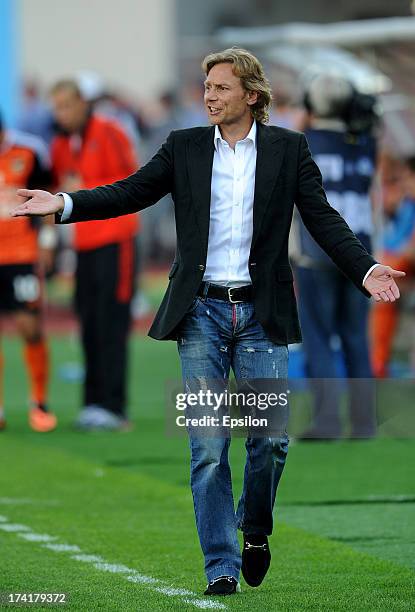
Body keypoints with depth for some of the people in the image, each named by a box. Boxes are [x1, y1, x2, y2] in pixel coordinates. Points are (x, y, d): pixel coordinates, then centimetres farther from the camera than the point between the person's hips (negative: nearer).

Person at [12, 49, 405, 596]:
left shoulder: (288, 149, 4)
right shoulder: (185, 147, 7)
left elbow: (324, 220, 1)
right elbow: (131, 192, 5)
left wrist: (366, 270, -12)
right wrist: (64, 204, -9)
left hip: (261, 314, -1)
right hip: (202, 312, 1)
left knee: (271, 437, -3)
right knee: (208, 447, -2)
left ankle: (255, 527, 26)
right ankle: (222, 566, 3)